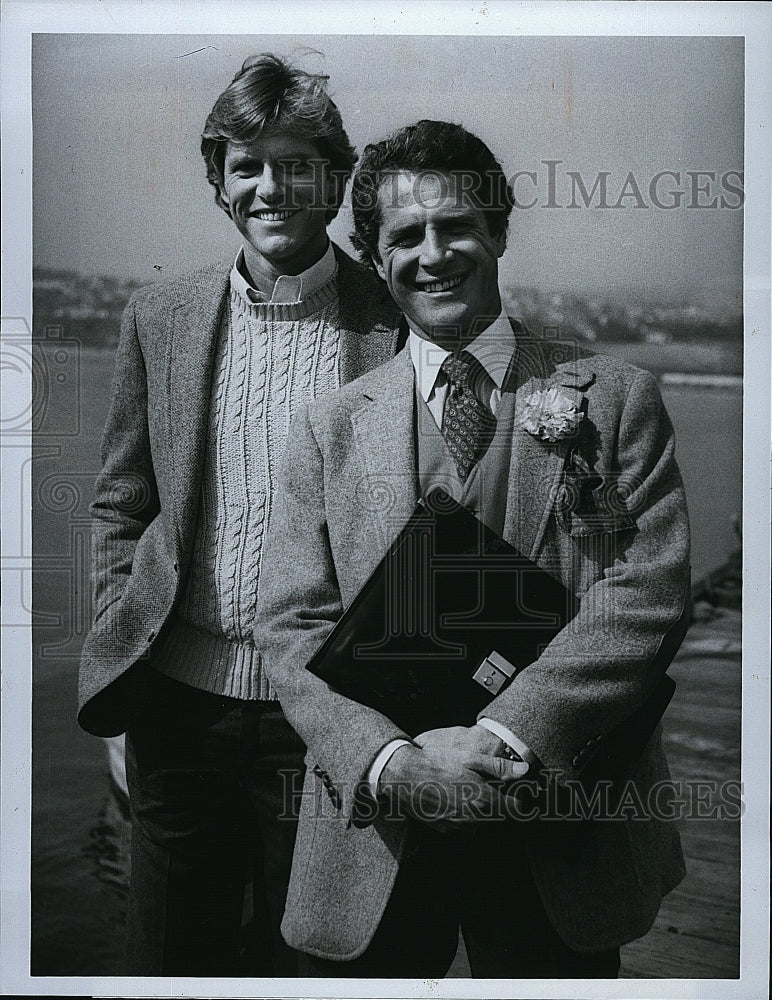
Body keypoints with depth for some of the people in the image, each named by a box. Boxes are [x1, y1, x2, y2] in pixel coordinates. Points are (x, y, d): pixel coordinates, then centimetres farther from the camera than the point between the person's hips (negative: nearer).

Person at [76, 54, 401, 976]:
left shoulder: (398, 323, -5)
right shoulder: (160, 318, 4)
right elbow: (120, 508, 9)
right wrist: (122, 679, 3)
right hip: (183, 702, 3)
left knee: (309, 959, 17)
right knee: (171, 962, 18)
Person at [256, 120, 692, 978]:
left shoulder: (616, 400, 0)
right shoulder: (327, 427, 5)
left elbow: (650, 595, -8)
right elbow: (293, 628, 0)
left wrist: (503, 737, -18)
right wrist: (388, 760, -16)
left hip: (564, 839, 0)